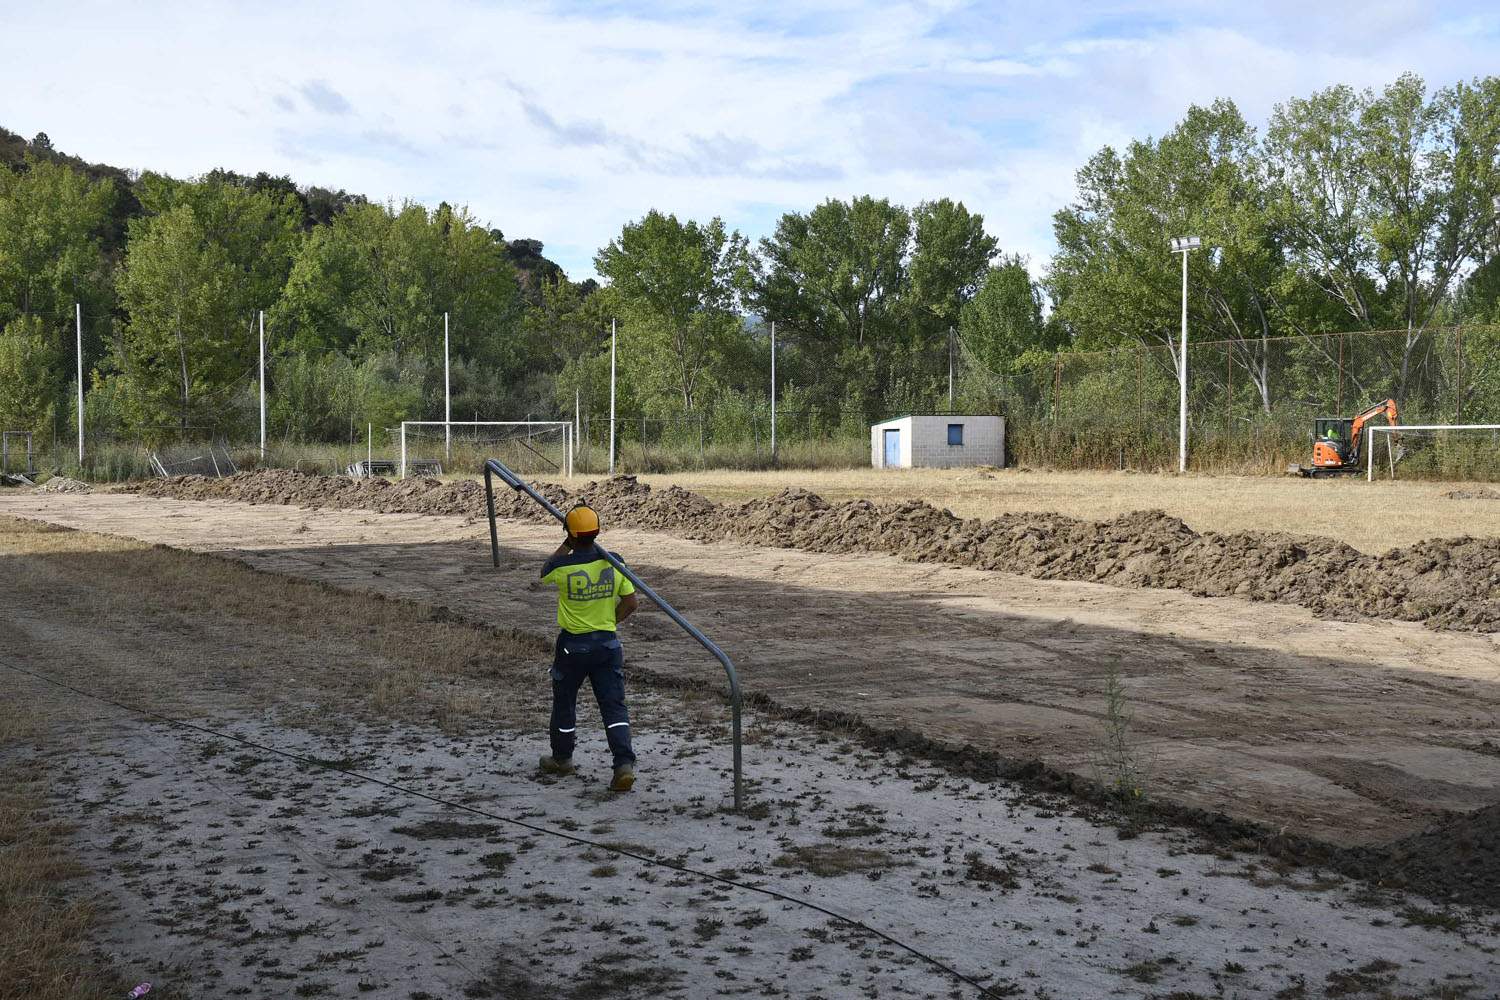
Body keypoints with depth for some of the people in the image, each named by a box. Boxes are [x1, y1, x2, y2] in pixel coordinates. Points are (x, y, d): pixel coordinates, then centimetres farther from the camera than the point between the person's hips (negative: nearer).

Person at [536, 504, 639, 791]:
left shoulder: (563, 565, -16)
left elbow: (543, 574, 9)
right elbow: (630, 603, -2)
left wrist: (565, 546, 12)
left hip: (573, 644, -2)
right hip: (608, 643, 2)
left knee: (564, 703, 18)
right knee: (614, 704, 2)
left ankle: (562, 758, 34)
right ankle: (624, 764, -10)